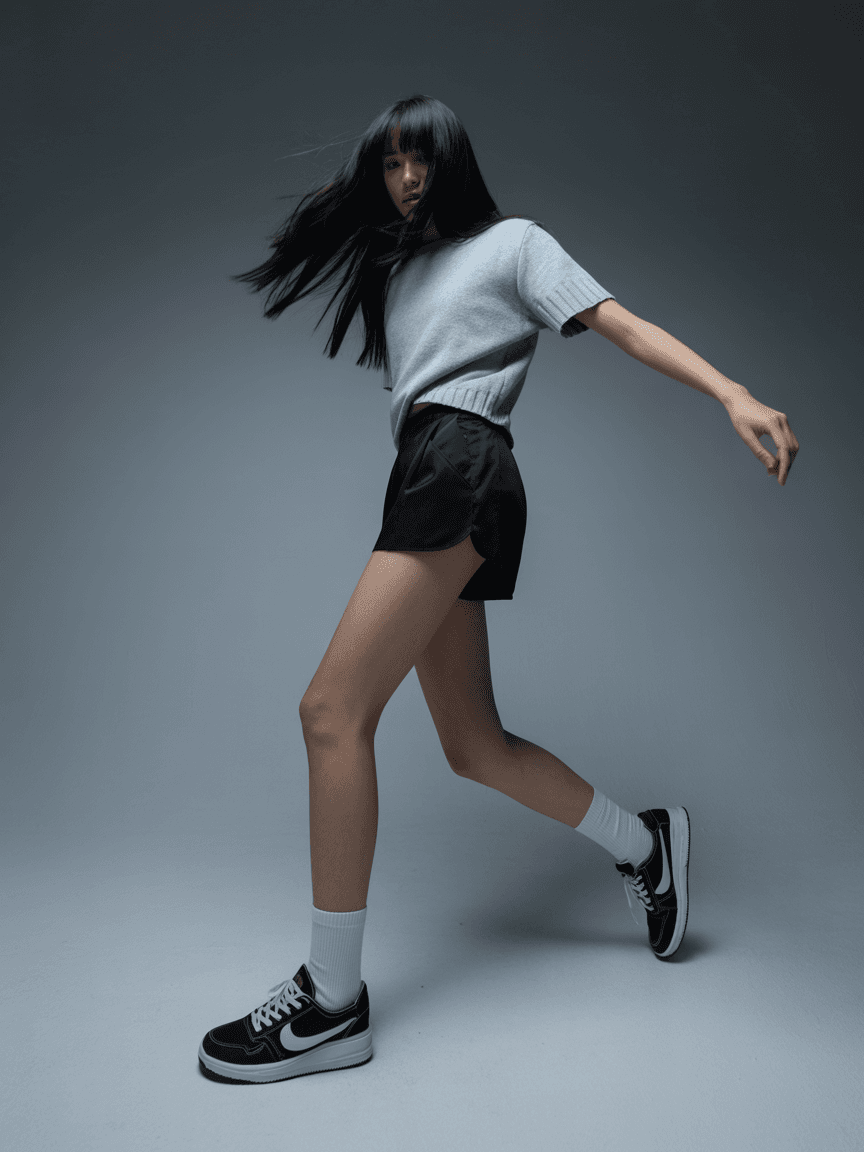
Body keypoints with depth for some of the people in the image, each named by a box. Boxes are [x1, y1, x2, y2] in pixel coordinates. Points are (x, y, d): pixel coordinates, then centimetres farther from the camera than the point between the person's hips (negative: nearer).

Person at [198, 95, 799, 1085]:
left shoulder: (510, 240, 12)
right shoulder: (395, 268, 31)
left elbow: (621, 324, 0)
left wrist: (732, 393, -12)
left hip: (461, 468, -8)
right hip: (422, 484, 8)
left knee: (332, 711, -17)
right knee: (474, 747, 6)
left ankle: (331, 1003, -9)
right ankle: (642, 844, 26)